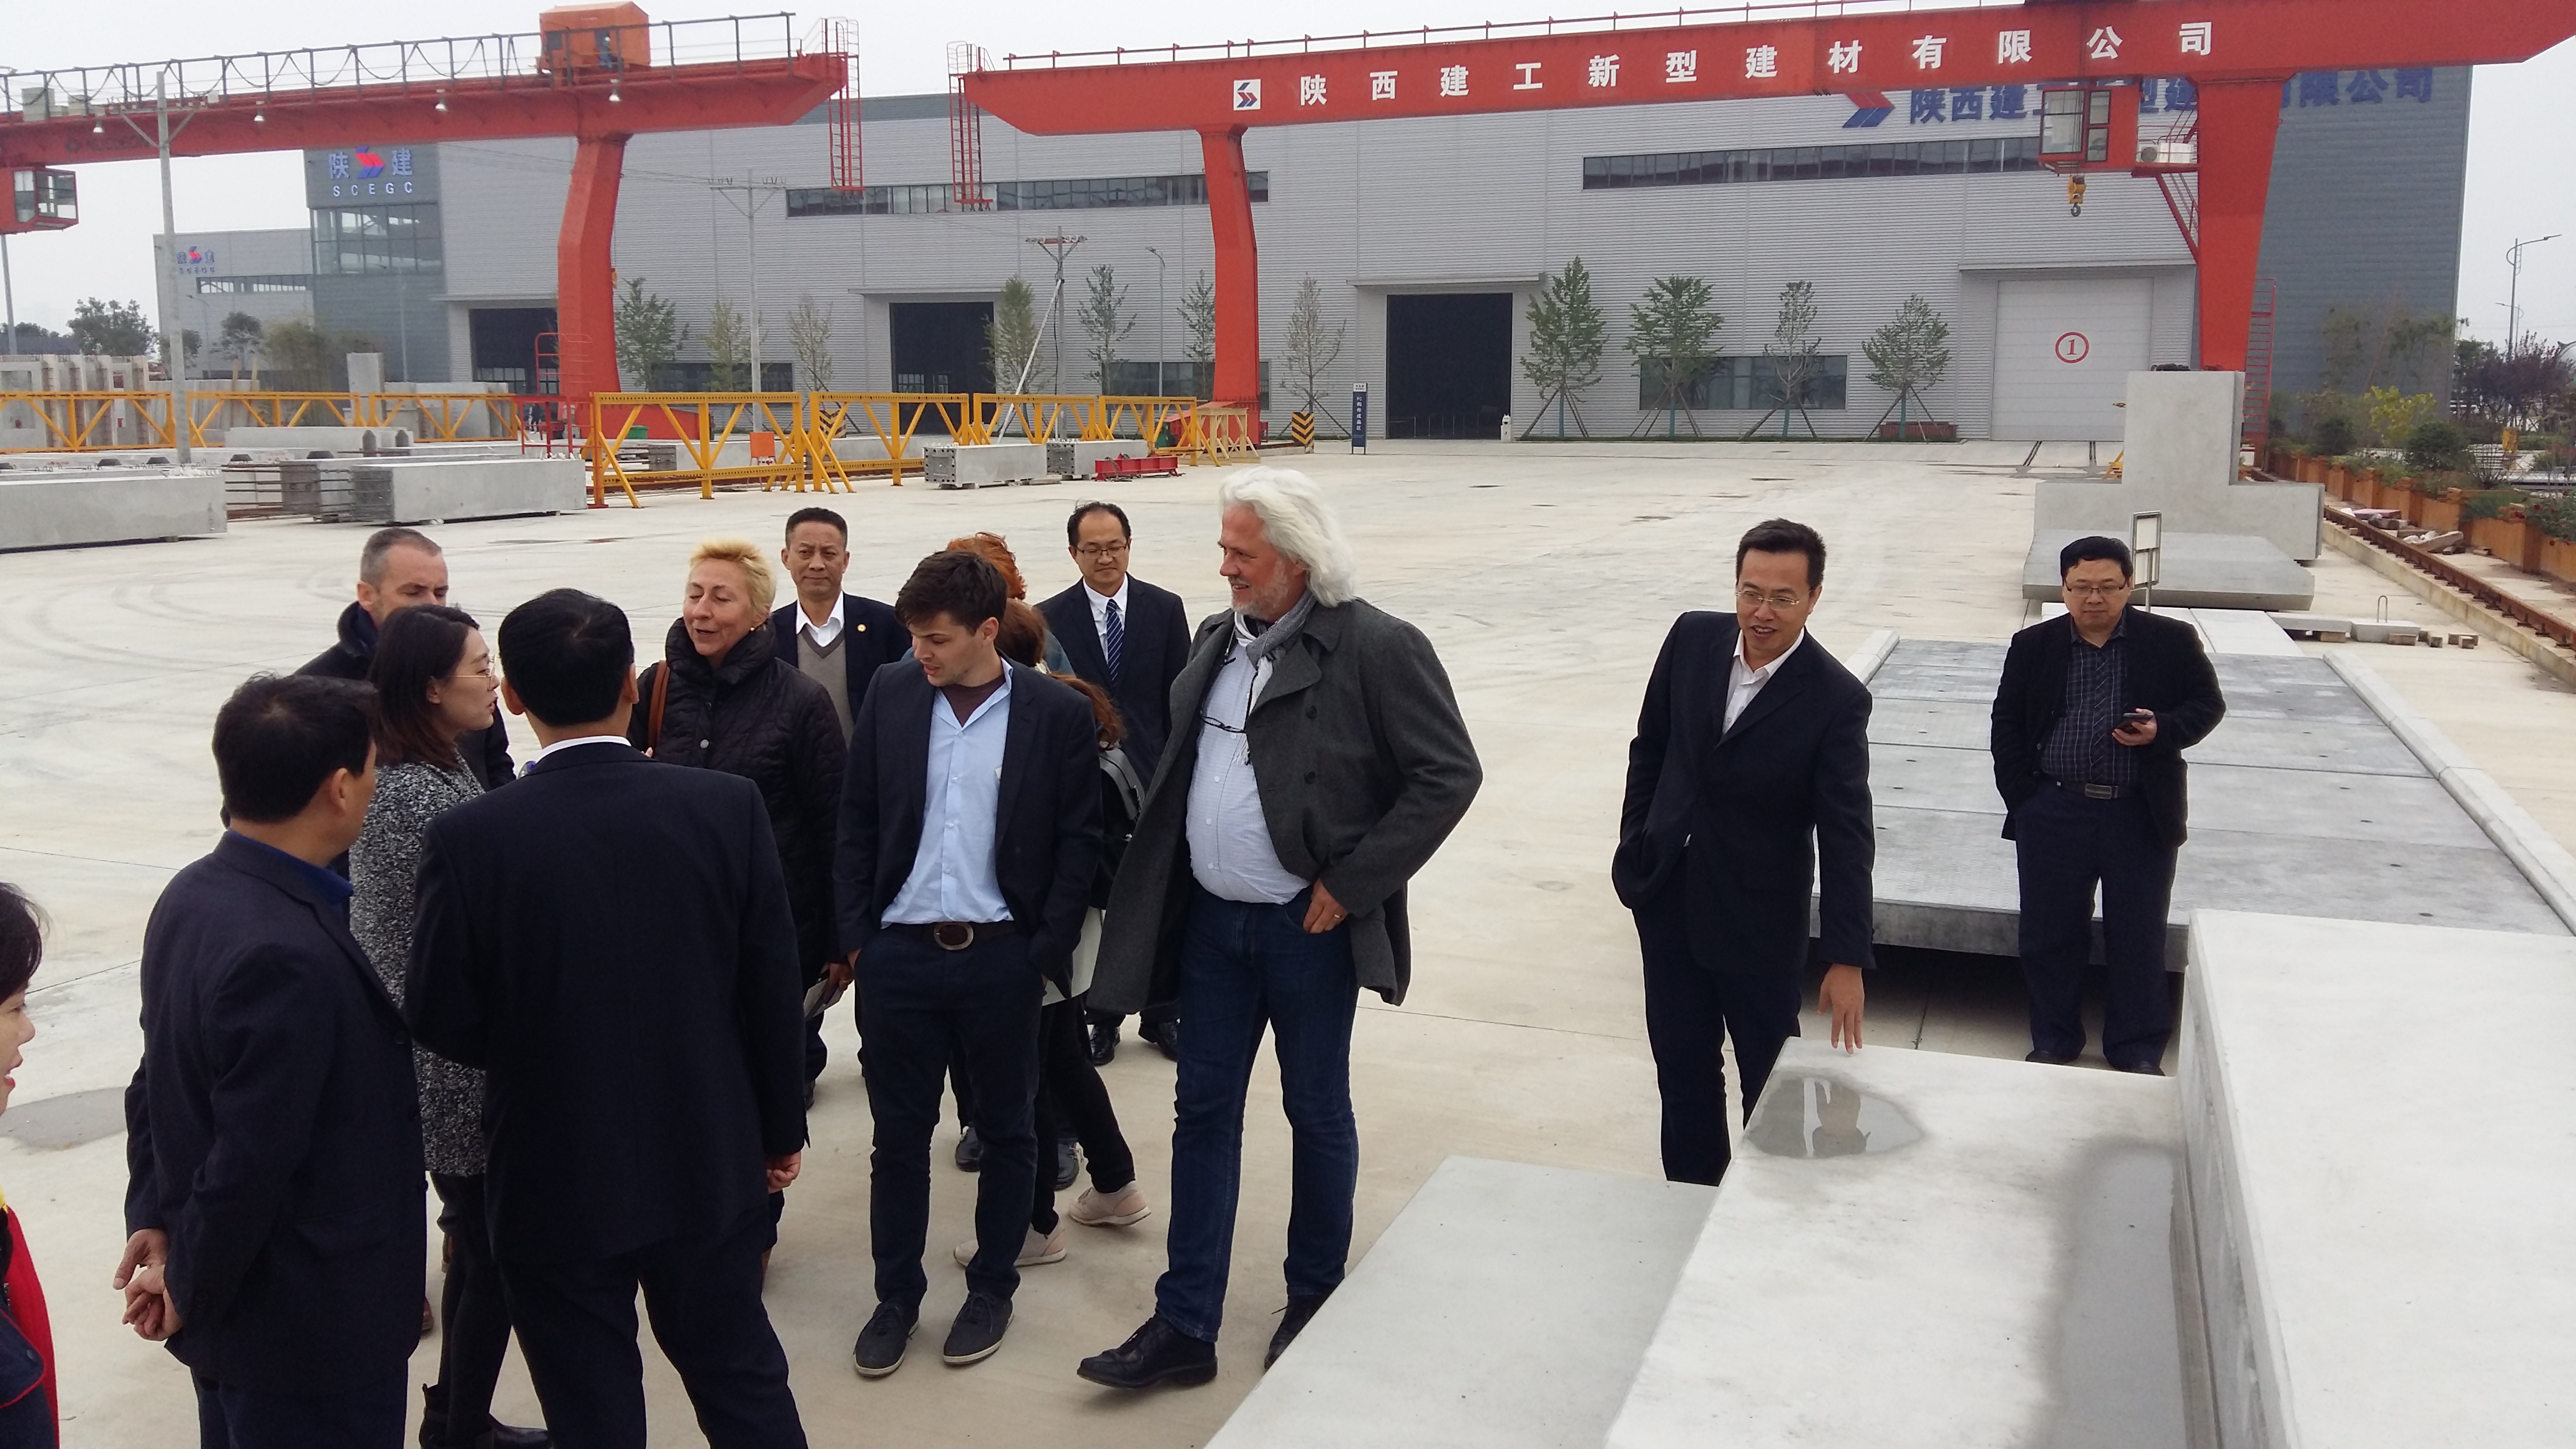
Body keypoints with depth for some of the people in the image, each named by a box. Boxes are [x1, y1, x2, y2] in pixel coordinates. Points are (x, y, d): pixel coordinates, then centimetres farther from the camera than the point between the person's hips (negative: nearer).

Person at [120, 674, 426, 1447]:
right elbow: (250, 1163, -26)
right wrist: (189, 1290, -11)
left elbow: (159, 1078, 7)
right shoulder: (289, 956, -30)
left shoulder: (191, 896, -1)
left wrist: (153, 1217, 9)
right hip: (314, 1327, -9)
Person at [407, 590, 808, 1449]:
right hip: (708, 1162, 2)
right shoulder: (729, 807, -12)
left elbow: (443, 1022, -10)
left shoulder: (468, 839, -17)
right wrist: (782, 1127, 7)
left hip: (554, 1179, -2)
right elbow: (774, 988, -7)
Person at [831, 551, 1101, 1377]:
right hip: (899, 954, 2)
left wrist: (1048, 953, -7)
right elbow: (857, 822, 6)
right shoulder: (891, 695, 1)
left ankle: (991, 1289, 30)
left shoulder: (1057, 713, -7)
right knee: (899, 1134, 11)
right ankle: (896, 1297, 27)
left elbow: (1079, 843, -3)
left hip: (1002, 958, -2)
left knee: (1006, 1130, 13)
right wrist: (855, 936, 2)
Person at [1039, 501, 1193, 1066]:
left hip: (1154, 776, 1)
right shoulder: (1052, 617, -3)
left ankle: (1162, 1015, 23)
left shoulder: (1165, 608, 1)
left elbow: (1181, 696, 2)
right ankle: (1100, 1017, 22)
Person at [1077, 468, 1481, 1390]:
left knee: (1317, 1113, 12)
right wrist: (1160, 879, 8)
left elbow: (1450, 774, -15)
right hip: (1210, 918, 6)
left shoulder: (1376, 648, -15)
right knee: (1204, 1112, 10)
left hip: (1308, 926, -6)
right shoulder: (1217, 640, 6)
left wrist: (1353, 881, -16)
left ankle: (1316, 1298, 32)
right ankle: (1185, 1325, 19)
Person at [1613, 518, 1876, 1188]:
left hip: (1758, 915, -4)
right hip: (1666, 894, 4)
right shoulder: (1692, 638, -5)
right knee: (1681, 1068, 15)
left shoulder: (1836, 699, -17)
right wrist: (1633, 848, 8)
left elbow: (1846, 833, -19)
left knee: (1768, 1070, 10)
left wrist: (1847, 959, -23)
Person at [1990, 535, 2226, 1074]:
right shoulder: (2034, 646, 4)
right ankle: (2053, 1043, 23)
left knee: (2139, 939, 7)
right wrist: (2020, 798, -1)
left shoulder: (2172, 641, 0)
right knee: (2049, 935, 8)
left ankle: (2138, 1050, 21)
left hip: (2142, 817, -1)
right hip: (2053, 816, 1)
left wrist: (2163, 730, -16)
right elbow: (2008, 725, 7)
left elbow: (2208, 704, 5)